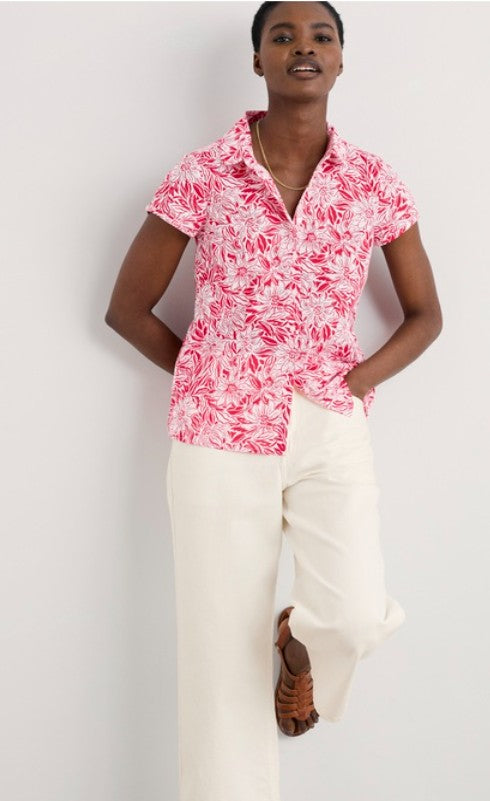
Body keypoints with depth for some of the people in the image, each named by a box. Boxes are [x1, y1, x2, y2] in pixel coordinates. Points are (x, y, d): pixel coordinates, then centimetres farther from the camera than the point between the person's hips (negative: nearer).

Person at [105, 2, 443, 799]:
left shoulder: (376, 183, 1)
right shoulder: (199, 175, -4)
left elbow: (426, 315, 11)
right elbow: (127, 308, 4)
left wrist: (357, 380, -4)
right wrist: (208, 378, -1)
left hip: (333, 433, 1)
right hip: (221, 434, -1)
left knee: (355, 617, -17)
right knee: (224, 652, 1)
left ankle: (301, 637, 22)